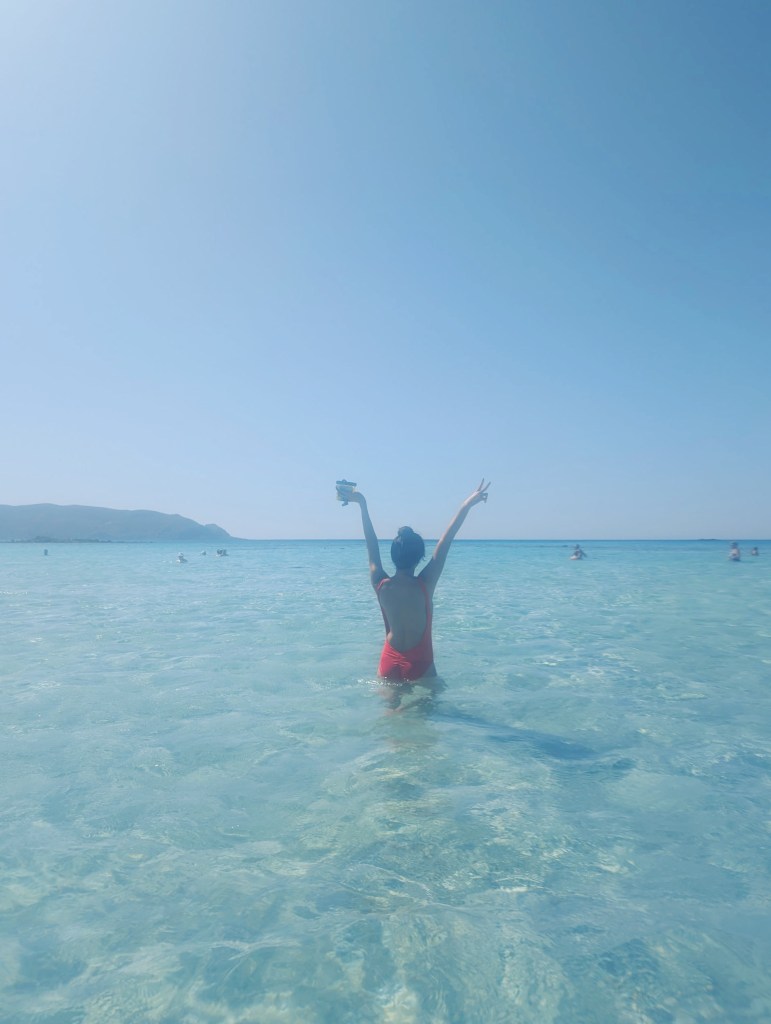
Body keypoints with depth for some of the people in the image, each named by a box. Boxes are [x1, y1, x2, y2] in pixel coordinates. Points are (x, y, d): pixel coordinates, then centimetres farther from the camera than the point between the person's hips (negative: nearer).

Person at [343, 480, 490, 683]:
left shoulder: (381, 586, -8)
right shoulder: (424, 585, -15)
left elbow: (372, 545, 2)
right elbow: (446, 541, -14)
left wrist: (363, 506, 11)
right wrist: (467, 505, -11)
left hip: (389, 665, 3)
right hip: (420, 667, -3)